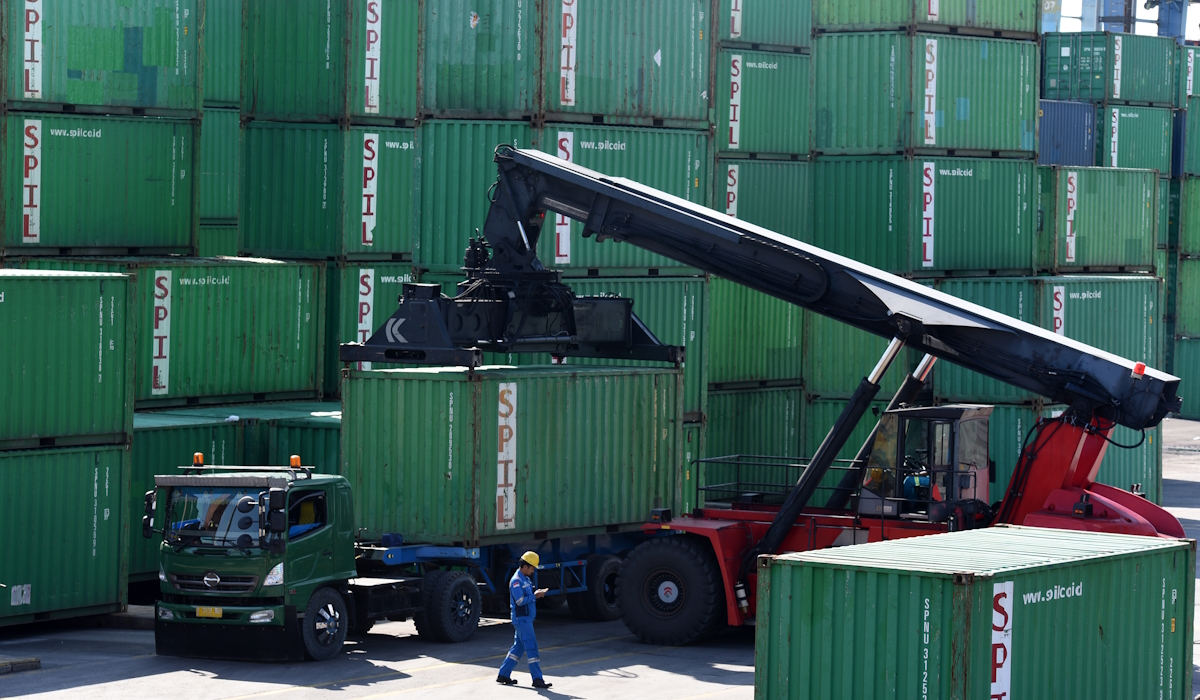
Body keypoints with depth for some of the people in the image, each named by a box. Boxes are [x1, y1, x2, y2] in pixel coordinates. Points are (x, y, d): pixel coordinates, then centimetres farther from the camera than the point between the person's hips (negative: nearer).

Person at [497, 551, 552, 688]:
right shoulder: (516, 581, -15)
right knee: (531, 647, -10)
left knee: (518, 647, 13)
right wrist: (535, 596, -15)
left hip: (526, 619, 10)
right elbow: (520, 601, -22)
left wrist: (537, 593, 4)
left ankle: (503, 675, 18)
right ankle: (537, 679, -10)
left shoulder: (525, 579, 16)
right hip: (521, 619, -10)